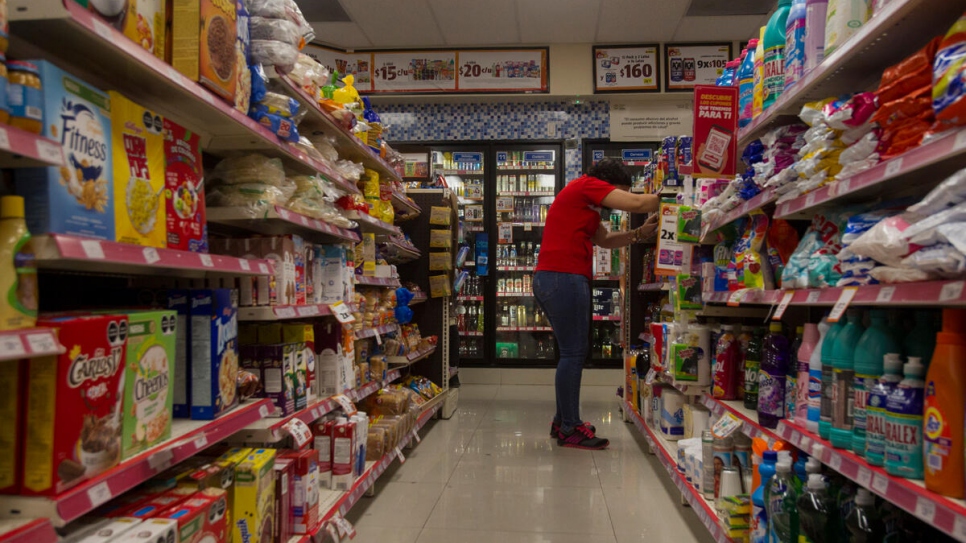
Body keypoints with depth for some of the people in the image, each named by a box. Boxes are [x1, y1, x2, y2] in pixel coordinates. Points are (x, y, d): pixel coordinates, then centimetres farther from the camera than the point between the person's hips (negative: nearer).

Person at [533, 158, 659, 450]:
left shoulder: (585, 204, 27)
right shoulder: (587, 184, -3)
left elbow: (605, 240, 27)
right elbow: (635, 204, -10)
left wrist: (639, 233, 13)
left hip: (550, 279, 11)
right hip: (564, 277, -11)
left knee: (575, 351, 15)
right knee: (573, 353, -6)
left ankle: (563, 420, 23)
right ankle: (570, 429, 1)